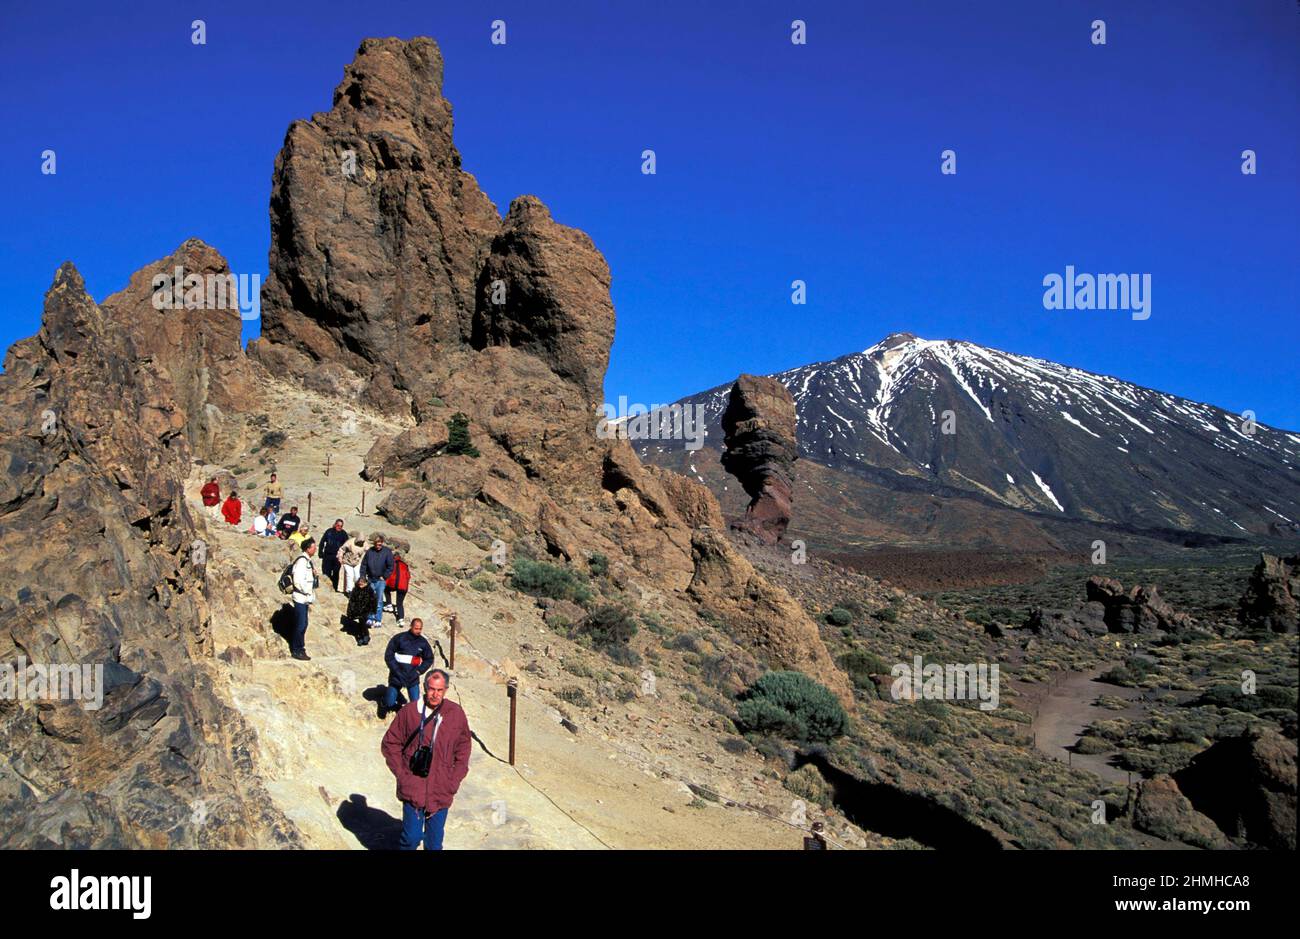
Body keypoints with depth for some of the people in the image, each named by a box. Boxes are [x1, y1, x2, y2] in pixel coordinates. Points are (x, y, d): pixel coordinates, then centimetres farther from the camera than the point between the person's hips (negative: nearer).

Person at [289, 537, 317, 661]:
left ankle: (299, 648, 26)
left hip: (304, 598, 10)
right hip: (301, 598, -10)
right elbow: (298, 581, -25)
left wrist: (312, 572, 3)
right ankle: (297, 650, 6)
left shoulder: (306, 560, 12)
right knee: (300, 625, -3)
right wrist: (308, 591, -15)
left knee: (303, 624, 16)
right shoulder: (302, 561, -19)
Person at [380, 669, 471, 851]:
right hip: (413, 790, -2)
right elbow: (389, 744, 1)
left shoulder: (456, 714, -1)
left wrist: (454, 781, 1)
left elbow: (463, 750, 8)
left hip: (441, 792, 2)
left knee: (435, 842, 12)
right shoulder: (409, 711, -7)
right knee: (412, 837, 1)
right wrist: (401, 773, -5)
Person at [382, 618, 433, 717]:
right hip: (397, 676, -2)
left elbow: (429, 659, 12)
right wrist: (396, 671, -12)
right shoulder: (399, 638, -9)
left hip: (413, 678, 2)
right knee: (390, 703, -1)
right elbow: (388, 656, -5)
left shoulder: (423, 642, 0)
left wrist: (419, 670, -1)